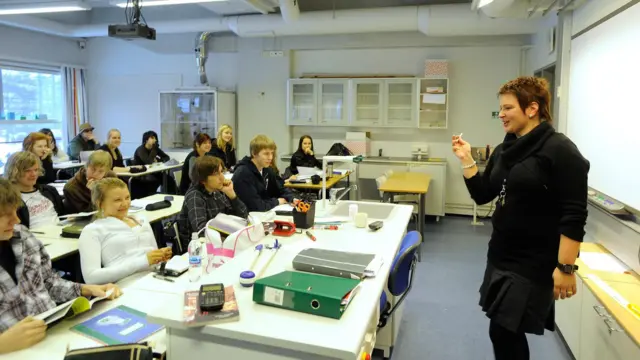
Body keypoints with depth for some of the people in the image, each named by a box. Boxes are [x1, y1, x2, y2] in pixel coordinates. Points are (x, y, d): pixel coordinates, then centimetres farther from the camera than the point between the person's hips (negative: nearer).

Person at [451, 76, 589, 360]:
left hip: (533, 262, -7)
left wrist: (565, 267, -20)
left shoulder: (559, 150, -15)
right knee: (503, 331, 15)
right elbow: (482, 195, 10)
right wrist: (467, 160, -1)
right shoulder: (504, 150, 7)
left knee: (504, 332, 0)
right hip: (500, 255, 7)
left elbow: (574, 216, -18)